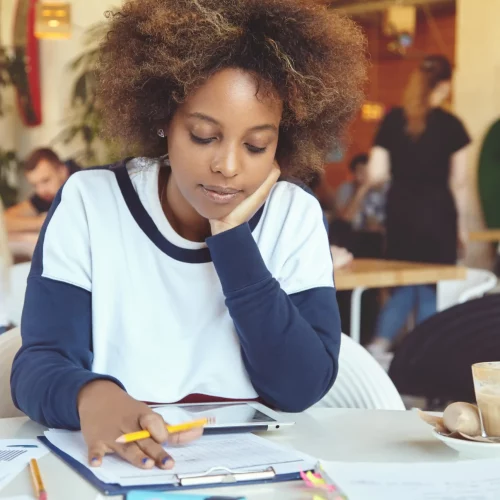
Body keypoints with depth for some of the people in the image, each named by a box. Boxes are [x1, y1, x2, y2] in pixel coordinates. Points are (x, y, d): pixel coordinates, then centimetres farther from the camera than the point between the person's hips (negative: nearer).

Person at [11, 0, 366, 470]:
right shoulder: (88, 202, -5)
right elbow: (38, 364, -12)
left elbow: (301, 388, -10)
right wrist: (89, 395, -34)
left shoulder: (294, 216, -2)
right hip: (117, 463, 0)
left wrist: (232, 238, -16)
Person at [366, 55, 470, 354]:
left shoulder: (392, 121, 2)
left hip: (401, 212, 3)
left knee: (404, 286, 15)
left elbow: (376, 175, -1)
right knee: (431, 290, 7)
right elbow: (459, 183, -3)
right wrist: (461, 223, 7)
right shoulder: (451, 125, -6)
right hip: (437, 212, -3)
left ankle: (379, 346, 0)